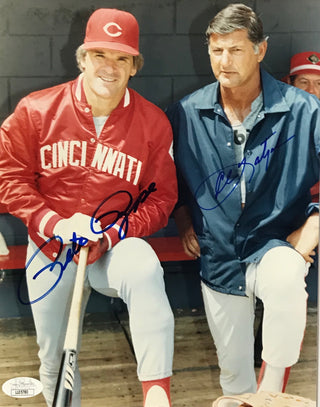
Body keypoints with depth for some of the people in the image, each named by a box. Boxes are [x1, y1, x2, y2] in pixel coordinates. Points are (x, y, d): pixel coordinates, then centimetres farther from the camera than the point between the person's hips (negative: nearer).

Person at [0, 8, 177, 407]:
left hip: (116, 246, -1)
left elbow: (161, 196, -2)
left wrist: (112, 235, -17)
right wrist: (53, 223, -16)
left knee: (145, 270, -37)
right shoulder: (36, 109, -6)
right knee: (55, 360, 9)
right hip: (51, 250, 2)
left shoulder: (153, 122, -6)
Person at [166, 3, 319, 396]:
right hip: (218, 256, 3)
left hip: (274, 244, -3)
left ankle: (271, 389, -15)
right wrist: (184, 220, 6)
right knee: (232, 364, 11)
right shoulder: (186, 113, -2)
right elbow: (171, 176, 15)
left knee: (288, 279, -37)